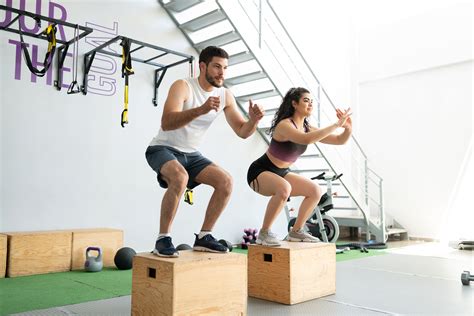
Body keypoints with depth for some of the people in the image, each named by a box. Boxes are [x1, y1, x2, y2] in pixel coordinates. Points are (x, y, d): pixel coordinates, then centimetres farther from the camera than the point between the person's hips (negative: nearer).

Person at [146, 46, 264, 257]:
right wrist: (201, 109, -48)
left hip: (190, 154, 6)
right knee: (180, 177, -36)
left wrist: (253, 120, -23)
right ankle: (163, 239, -21)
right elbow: (166, 123, -34)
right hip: (163, 149, -6)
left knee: (225, 181, -12)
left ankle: (204, 237, 1)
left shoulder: (226, 96, -1)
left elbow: (242, 132, 0)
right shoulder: (182, 86, -19)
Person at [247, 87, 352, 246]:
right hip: (260, 172, -8)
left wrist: (348, 128, -20)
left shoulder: (307, 128, 1)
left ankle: (296, 232, 13)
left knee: (315, 191, 1)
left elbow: (340, 140, 1)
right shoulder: (285, 125, -23)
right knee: (284, 188, -37)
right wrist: (337, 124, -40)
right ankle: (264, 233, -20)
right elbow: (306, 140, -44)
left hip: (281, 173, 8)